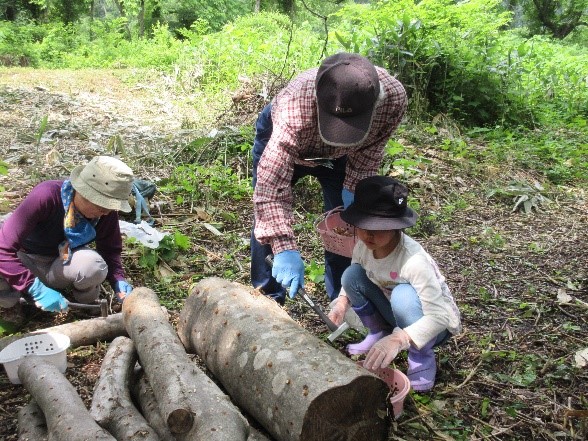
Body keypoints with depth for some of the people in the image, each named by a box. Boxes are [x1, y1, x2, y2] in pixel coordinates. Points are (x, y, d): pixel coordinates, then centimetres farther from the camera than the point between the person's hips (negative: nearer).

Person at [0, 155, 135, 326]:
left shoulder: (107, 212, -19)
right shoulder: (46, 196, -34)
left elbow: (110, 250, -5)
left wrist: (119, 280, -24)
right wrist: (37, 290, -39)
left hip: (60, 266, 2)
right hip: (26, 260, -1)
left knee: (94, 266, -35)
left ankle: (86, 305, 0)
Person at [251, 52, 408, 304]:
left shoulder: (394, 97, -36)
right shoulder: (294, 108, -48)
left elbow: (370, 146, -12)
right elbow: (271, 184, -47)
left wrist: (353, 186, -14)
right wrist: (285, 249, -50)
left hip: (338, 154, 3)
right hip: (279, 137, -3)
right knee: (268, 221, -5)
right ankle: (267, 299, 14)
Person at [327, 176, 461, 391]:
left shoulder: (414, 261, -36)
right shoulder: (363, 246, -16)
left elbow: (438, 316, -37)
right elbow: (352, 282, 2)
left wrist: (397, 339, -49)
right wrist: (342, 303, -19)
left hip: (435, 325, -6)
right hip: (397, 316, 6)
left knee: (403, 294, -38)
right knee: (352, 275, -14)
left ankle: (423, 357, -13)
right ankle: (378, 333, 7)